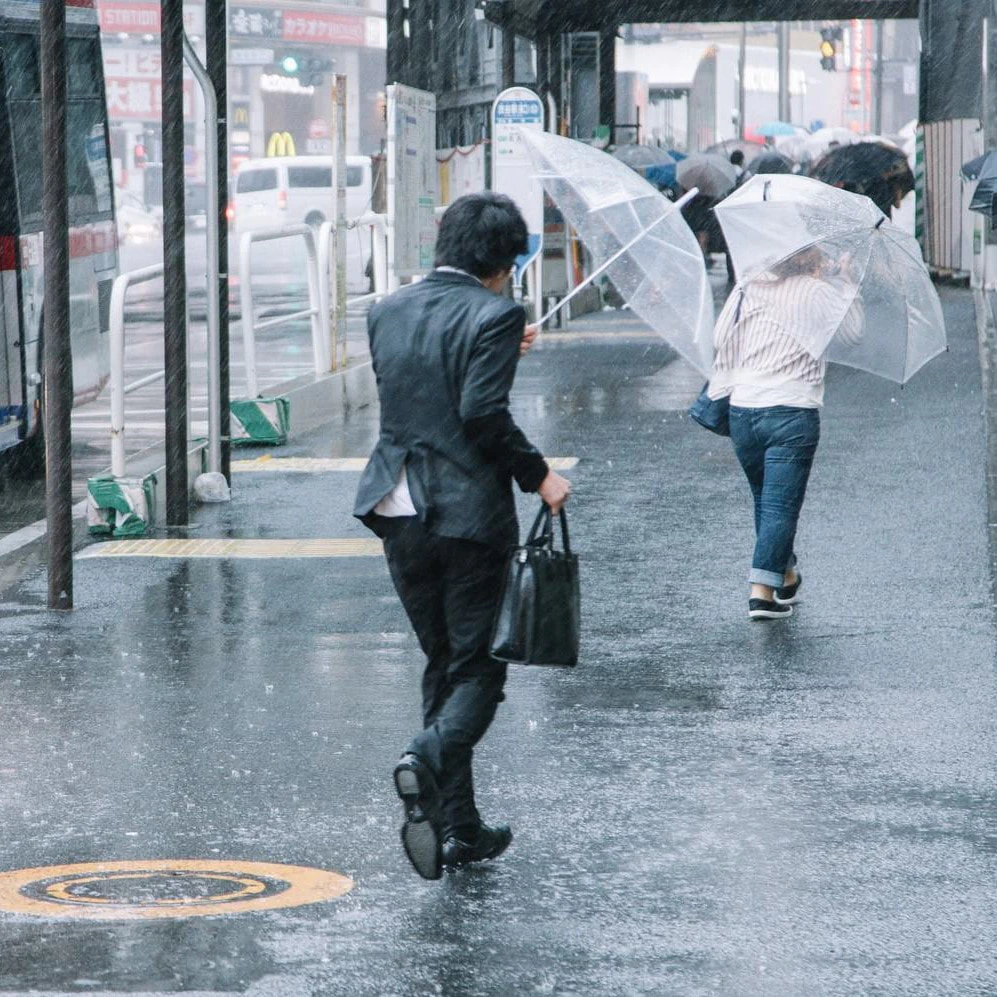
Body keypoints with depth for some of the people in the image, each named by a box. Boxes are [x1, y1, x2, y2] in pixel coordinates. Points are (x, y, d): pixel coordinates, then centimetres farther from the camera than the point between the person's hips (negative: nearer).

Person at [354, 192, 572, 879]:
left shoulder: (389, 311, 9)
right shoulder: (493, 315, -11)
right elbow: (484, 411, -21)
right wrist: (538, 475, -9)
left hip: (400, 513, 6)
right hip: (469, 512, -6)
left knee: (443, 661, 16)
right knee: (479, 666, 3)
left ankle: (458, 828, 15)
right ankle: (428, 758, -27)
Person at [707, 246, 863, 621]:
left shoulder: (747, 288, 4)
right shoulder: (818, 292, -4)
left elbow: (721, 339, 6)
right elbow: (854, 332, 11)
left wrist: (722, 387, 19)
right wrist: (845, 281, 21)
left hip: (742, 410, 4)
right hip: (793, 411, -4)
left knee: (765, 499, 21)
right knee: (780, 505, -3)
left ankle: (786, 576, 37)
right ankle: (763, 591, -12)